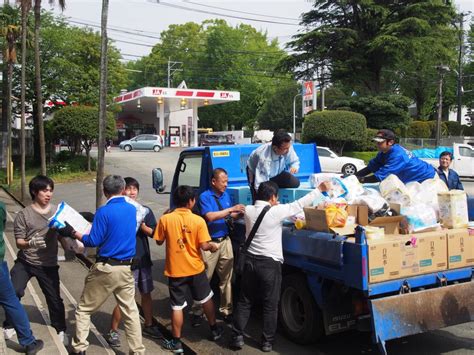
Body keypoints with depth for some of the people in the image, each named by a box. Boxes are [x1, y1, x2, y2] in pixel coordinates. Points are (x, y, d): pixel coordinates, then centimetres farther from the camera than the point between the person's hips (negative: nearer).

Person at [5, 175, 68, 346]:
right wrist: (30, 243, -31)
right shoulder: (23, 215, -10)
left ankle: (60, 330, 26)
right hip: (24, 262, -1)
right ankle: (9, 326, 17)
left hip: (48, 264, 1)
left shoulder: (57, 211, -2)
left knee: (54, 298, 5)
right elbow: (19, 242, -10)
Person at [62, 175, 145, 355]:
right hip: (125, 269, 5)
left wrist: (73, 233, -1)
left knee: (84, 309, 14)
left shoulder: (104, 211, -14)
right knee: (131, 312, 12)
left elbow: (93, 242, -13)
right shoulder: (132, 209, 4)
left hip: (105, 268, -5)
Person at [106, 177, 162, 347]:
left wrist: (141, 225, -15)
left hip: (143, 260, 5)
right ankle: (113, 331, 12)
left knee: (146, 294, 16)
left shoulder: (145, 211, 5)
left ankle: (148, 326, 32)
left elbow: (153, 233, 2)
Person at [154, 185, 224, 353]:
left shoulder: (165, 219, -10)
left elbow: (159, 242, 1)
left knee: (177, 306, 9)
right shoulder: (198, 220, -12)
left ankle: (176, 342, 16)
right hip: (196, 269, 1)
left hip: (175, 270, 0)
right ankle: (214, 330, 36)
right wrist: (213, 246, 8)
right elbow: (203, 246, -12)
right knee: (206, 299, 21)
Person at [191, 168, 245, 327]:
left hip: (225, 241, 5)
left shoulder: (226, 195, 9)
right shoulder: (204, 197, -9)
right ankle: (197, 312, 14)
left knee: (226, 278, 8)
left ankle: (226, 310, 20)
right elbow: (210, 216, -23)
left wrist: (240, 214, -2)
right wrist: (231, 209, -21)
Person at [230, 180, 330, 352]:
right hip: (270, 263, -5)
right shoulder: (276, 212, -14)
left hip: (250, 260, 5)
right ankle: (267, 342, 16)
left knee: (244, 301, 15)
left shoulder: (248, 210, 0)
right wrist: (320, 189, -2)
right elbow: (299, 204, -8)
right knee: (270, 305, 8)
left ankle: (237, 337, 17)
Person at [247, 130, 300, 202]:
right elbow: (260, 185, -43)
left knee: (295, 182, -12)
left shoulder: (288, 148, -28)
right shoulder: (264, 158, -43)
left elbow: (295, 161, -6)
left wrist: (294, 167, -30)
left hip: (275, 174, 6)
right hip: (257, 174, -6)